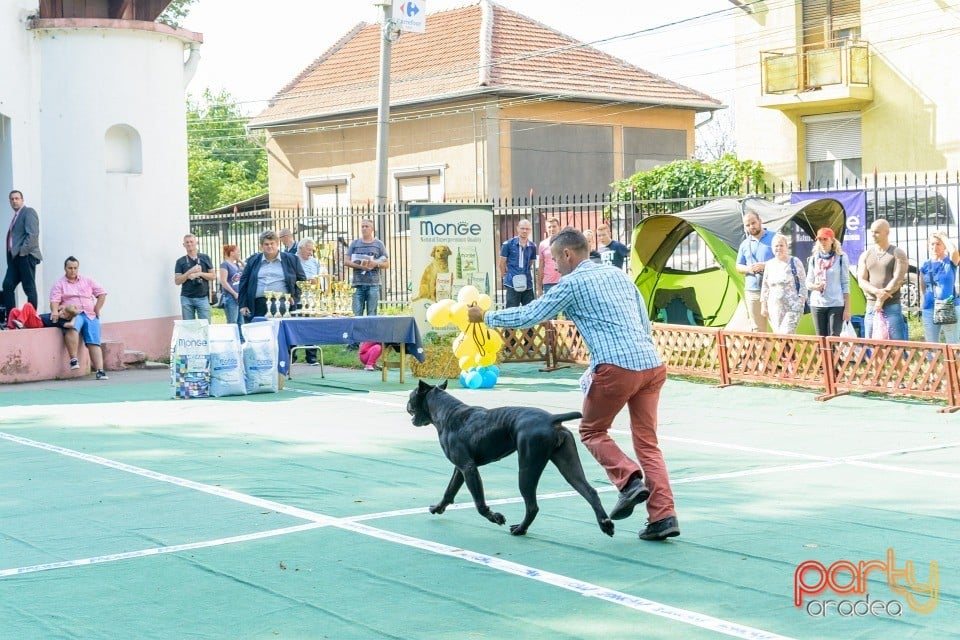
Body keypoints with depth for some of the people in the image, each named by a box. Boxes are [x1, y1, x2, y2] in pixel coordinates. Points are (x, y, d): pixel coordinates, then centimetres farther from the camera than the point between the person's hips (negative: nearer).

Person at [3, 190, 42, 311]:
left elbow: (33, 234, -15)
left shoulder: (29, 212, -3)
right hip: (14, 257, 8)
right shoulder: (15, 216, 23)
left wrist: (23, 251, -18)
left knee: (29, 288, -6)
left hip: (26, 256, -8)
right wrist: (11, 255, 10)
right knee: (8, 285, 1)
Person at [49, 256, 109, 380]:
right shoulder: (59, 284, 10)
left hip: (90, 315, 3)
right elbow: (54, 300, -4)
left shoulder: (88, 281, 17)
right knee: (72, 327, -38)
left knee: (94, 343, -13)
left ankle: (100, 371, -21)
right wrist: (55, 311, -25)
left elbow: (102, 294, 15)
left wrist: (97, 310, 3)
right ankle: (73, 359, -37)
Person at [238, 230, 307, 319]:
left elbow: (302, 280, 11)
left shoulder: (291, 259, 10)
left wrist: (294, 298, -3)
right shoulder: (253, 260, 15)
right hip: (258, 308, 2)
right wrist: (243, 304, 6)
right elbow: (244, 282, 15)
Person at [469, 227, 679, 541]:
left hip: (617, 367, -6)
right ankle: (664, 515, -1)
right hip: (652, 364, 6)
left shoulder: (572, 283, 2)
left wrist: (486, 316, 15)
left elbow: (529, 315, 3)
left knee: (592, 431, 14)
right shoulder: (619, 274, 21)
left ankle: (629, 480, -6)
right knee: (647, 442, 9)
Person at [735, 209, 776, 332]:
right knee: (757, 328, 6)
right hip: (752, 290, 4)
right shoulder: (745, 244, 14)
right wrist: (748, 269, -5)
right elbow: (738, 266, 19)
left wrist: (765, 266, -14)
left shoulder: (774, 237, 2)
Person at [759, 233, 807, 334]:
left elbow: (803, 284, -1)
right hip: (774, 309, 5)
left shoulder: (795, 262, 1)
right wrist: (763, 306, 11)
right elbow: (765, 287, 16)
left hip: (792, 307, -5)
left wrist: (801, 303, -9)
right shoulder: (769, 264, 13)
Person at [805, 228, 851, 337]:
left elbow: (845, 284, 0)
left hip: (836, 304, -4)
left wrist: (847, 308, -5)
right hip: (817, 304, 4)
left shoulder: (841, 258, 1)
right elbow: (808, 282, 14)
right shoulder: (814, 259, 12)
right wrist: (814, 286, -11)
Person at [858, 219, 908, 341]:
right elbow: (862, 281, 4)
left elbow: (898, 280, -9)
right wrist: (877, 291, -15)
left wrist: (882, 299, -14)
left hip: (892, 306, -4)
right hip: (871, 306, 4)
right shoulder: (865, 255, 13)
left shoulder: (898, 254, 1)